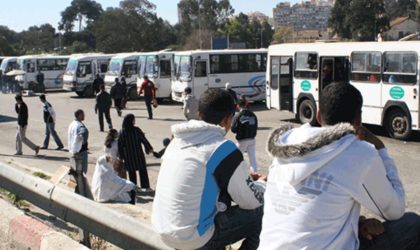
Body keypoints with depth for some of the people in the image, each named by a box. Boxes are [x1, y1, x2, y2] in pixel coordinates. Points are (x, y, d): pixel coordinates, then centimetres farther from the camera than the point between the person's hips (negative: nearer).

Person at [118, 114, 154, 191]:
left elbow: (120, 145, -2)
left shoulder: (122, 132, -6)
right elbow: (144, 140, -10)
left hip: (128, 156, 2)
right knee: (142, 170, 10)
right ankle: (145, 186, 13)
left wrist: (121, 156, 7)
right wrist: (149, 148, 3)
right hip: (138, 154, -2)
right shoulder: (136, 130, -15)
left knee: (131, 171, 13)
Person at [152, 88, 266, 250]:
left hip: (163, 229, 7)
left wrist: (245, 178, 24)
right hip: (192, 237, -7)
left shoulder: (178, 140, 5)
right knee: (261, 213, 6)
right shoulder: (224, 149, -16)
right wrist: (261, 184, 16)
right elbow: (251, 201, -6)